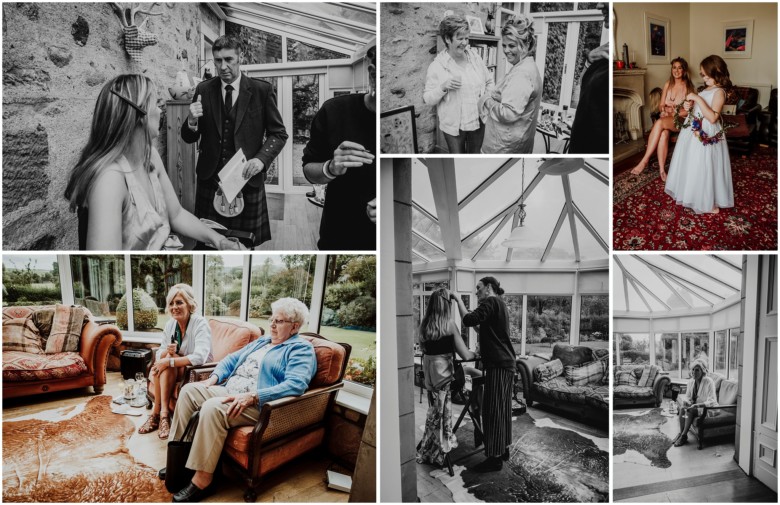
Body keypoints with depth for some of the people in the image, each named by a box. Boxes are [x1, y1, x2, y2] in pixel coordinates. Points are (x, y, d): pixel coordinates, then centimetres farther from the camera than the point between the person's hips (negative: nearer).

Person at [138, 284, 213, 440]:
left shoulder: (200, 323, -19)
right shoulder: (170, 324, 0)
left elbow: (200, 357, -32)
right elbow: (160, 355, 2)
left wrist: (169, 361, -34)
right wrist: (167, 352, -22)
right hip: (174, 372, 6)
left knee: (167, 364, -27)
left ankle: (157, 413, -20)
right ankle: (163, 415, -20)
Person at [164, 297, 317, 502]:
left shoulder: (301, 349, -8)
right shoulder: (263, 341, 22)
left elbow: (295, 385, -24)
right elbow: (232, 359, 24)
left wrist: (252, 397, -30)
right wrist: (214, 378, 4)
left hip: (258, 404, -9)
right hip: (229, 392, 10)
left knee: (212, 408, -31)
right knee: (189, 390, -1)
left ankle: (203, 480, -22)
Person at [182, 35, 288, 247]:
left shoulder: (262, 90, -2)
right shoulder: (204, 90, 5)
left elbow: (279, 133, 2)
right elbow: (189, 138, 9)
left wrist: (261, 158, -15)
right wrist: (192, 121, -14)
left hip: (247, 180, -2)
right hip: (209, 180, 2)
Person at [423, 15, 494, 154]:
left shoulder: (475, 57, 2)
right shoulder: (436, 66, -10)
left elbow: (489, 81, 15)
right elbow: (428, 100, -9)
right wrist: (443, 87, -25)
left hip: (478, 120, 4)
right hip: (453, 124, -4)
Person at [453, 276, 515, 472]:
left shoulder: (491, 302, -10)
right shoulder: (500, 304, 21)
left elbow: (469, 320, -23)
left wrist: (458, 300, -12)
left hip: (498, 365, -10)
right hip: (506, 363, 10)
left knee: (492, 410, -7)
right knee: (503, 408, 15)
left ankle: (495, 458, -3)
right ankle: (504, 449, 23)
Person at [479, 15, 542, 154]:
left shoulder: (522, 74, -21)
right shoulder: (526, 67, 11)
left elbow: (508, 114, -26)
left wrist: (487, 100, -12)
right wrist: (493, 97, 3)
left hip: (506, 146, -10)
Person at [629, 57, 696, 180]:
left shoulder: (689, 87, 0)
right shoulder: (668, 85, 11)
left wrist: (674, 113, -16)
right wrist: (664, 108, -10)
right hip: (665, 119, 3)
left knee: (659, 123, -37)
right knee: (663, 134, -36)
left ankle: (645, 160, -39)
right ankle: (661, 169, -37)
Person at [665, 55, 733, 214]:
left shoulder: (719, 92, -16)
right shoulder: (706, 89, 12)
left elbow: (712, 117, -25)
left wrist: (698, 99, -26)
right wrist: (689, 106, -2)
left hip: (707, 134, -9)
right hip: (695, 131, 9)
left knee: (705, 168, -1)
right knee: (692, 165, 17)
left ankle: (710, 203, 11)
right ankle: (693, 194, 32)